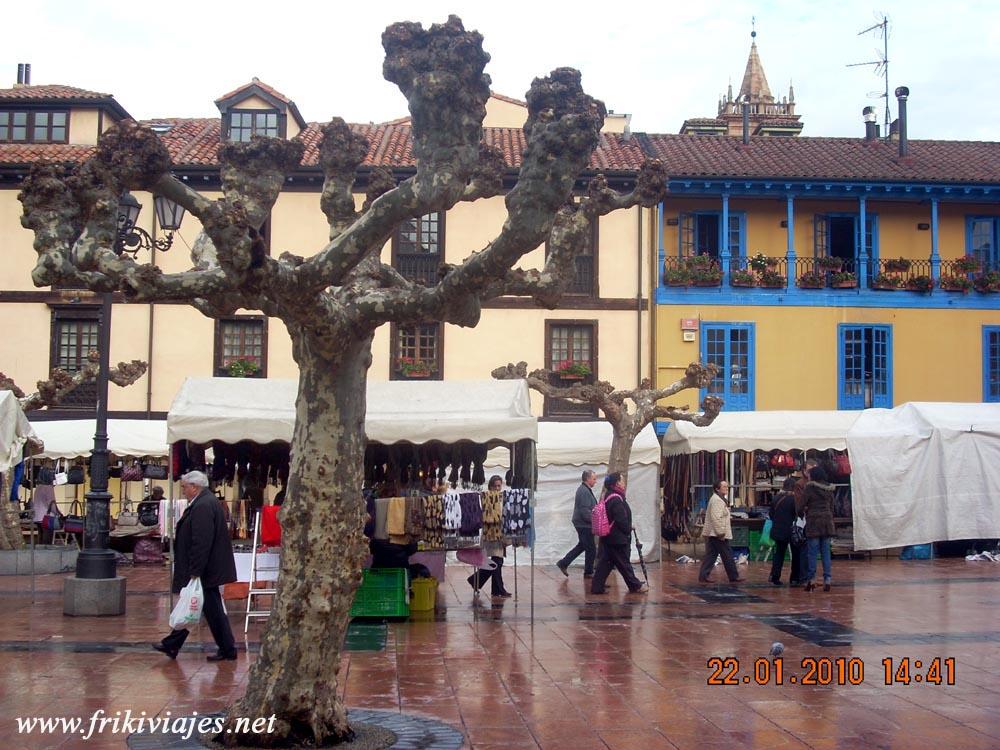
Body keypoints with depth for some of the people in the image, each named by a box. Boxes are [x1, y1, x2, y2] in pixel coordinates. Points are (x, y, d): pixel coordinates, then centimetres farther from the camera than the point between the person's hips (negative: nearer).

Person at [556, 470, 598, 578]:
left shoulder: (584, 489, 13)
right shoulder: (584, 492, -21)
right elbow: (585, 511, -25)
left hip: (581, 524, 10)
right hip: (584, 525, -10)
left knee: (582, 546, 19)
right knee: (591, 549, 1)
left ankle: (563, 563, 21)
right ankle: (588, 572, 12)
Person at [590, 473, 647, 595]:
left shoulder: (607, 497, 11)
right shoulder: (616, 500, -21)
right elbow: (622, 520, -21)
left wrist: (628, 528, 17)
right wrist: (629, 529, -4)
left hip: (608, 537, 9)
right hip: (618, 538, -9)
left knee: (605, 562, 9)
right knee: (623, 563, 2)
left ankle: (597, 587, 7)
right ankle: (636, 586, 16)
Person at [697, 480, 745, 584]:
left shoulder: (720, 499, 19)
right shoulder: (717, 500, -17)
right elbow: (716, 518, -23)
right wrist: (721, 533, -23)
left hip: (712, 534, 11)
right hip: (717, 534, -11)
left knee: (711, 555, 9)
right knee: (727, 556, -2)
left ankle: (703, 576, 8)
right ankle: (734, 576, 6)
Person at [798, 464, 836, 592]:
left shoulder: (809, 488, -7)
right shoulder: (829, 489, 10)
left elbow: (802, 505, -5)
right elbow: (832, 506, 15)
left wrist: (800, 513, 14)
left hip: (813, 521, -5)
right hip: (827, 521, 5)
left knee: (812, 552, -2)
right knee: (826, 551, 7)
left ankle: (810, 580, -1)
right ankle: (827, 579, 4)